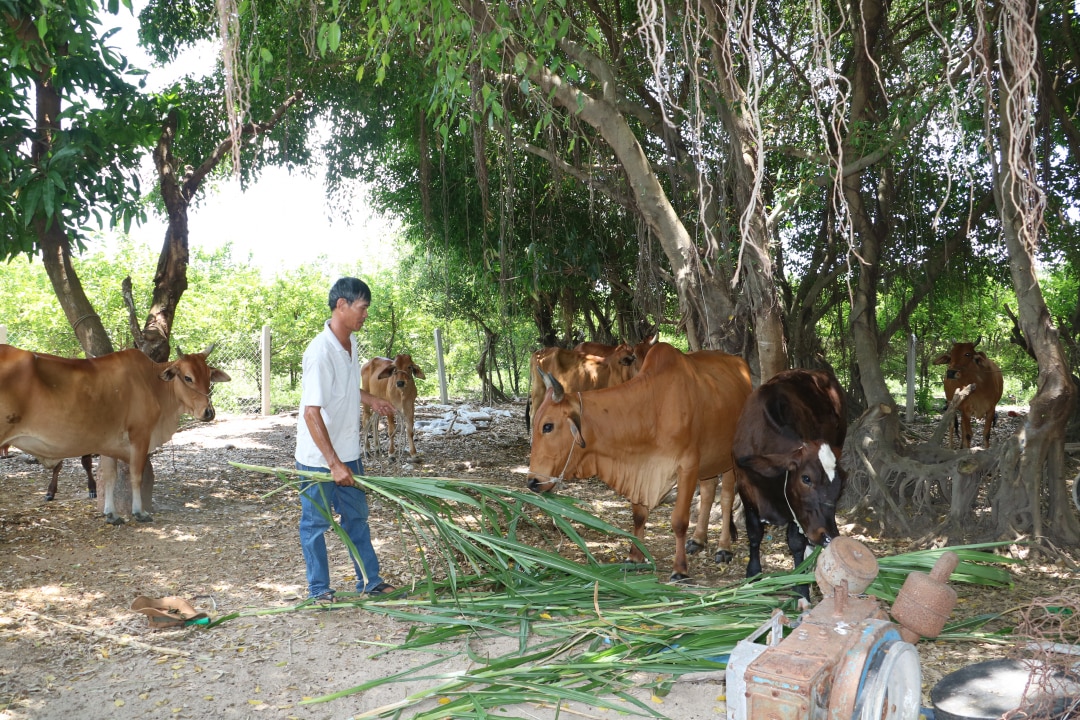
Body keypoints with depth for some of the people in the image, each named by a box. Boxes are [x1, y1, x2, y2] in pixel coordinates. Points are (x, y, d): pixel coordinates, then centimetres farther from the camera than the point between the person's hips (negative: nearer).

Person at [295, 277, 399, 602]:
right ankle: (319, 589, 24)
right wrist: (334, 464, -30)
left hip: (348, 451, 8)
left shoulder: (351, 342, 1)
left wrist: (370, 399, 15)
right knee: (316, 523, 9)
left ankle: (369, 581, 29)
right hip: (319, 457, -8)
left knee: (357, 516, 17)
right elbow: (312, 412, -29)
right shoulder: (321, 352, -26)